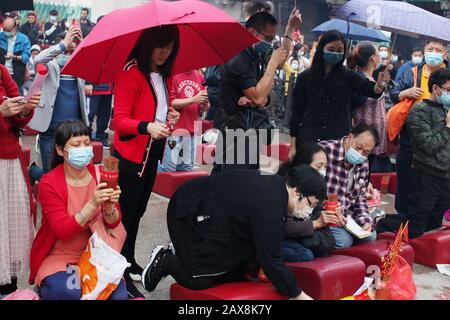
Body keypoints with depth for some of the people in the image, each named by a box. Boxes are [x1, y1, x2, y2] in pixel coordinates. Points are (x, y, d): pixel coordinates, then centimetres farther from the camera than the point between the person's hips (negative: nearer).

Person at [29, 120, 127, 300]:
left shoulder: (101, 175, -5)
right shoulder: (49, 183, -15)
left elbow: (113, 223, -3)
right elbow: (63, 231, -22)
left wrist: (109, 207, -26)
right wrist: (93, 204, -34)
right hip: (59, 257, -3)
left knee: (118, 294, -20)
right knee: (71, 293, -31)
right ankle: (47, 289, 4)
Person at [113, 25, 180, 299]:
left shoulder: (165, 76, 8)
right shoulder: (131, 73, -15)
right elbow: (120, 120, -20)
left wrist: (170, 116, 1)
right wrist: (147, 126, -37)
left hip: (153, 152, 8)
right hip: (131, 154, -7)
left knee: (138, 211, 17)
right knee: (127, 213, -3)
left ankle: (130, 262, 31)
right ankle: (121, 274, 5)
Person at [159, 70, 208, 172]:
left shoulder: (200, 76, 12)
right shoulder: (173, 75, -4)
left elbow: (204, 108, 14)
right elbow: (170, 102, -9)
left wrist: (205, 103, -9)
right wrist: (193, 99, -18)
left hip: (192, 131, 6)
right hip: (175, 129, -5)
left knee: (187, 169, 11)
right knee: (168, 168, -7)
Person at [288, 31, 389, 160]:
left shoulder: (348, 76, 4)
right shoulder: (305, 77, 4)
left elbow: (370, 89, -12)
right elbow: (297, 112, 6)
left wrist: (379, 85, -36)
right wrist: (293, 145, 2)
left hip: (339, 141, 0)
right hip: (309, 140, 0)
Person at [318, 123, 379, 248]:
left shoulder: (363, 163, 7)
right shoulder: (325, 150, -19)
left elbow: (360, 197, 15)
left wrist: (365, 221, -3)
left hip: (346, 216, 8)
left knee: (370, 235, -5)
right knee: (344, 240, -24)